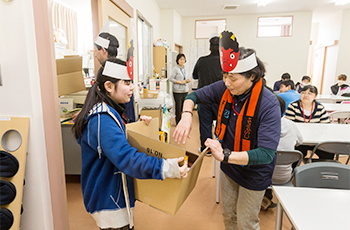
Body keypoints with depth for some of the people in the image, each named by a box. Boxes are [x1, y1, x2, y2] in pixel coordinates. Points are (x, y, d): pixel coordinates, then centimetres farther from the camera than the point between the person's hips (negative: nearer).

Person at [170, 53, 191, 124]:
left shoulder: (184, 68, 15)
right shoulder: (175, 68, -7)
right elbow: (171, 79, -11)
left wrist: (187, 80, 1)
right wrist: (180, 82, -17)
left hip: (185, 91, 7)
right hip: (178, 91, -7)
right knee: (178, 107, -3)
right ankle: (178, 123, 9)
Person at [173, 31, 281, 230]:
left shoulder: (268, 104, -30)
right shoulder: (225, 89, -15)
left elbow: (267, 153, -34)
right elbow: (195, 96, -2)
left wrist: (226, 155, -45)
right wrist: (187, 114, -25)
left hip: (253, 172, -5)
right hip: (229, 168, 5)